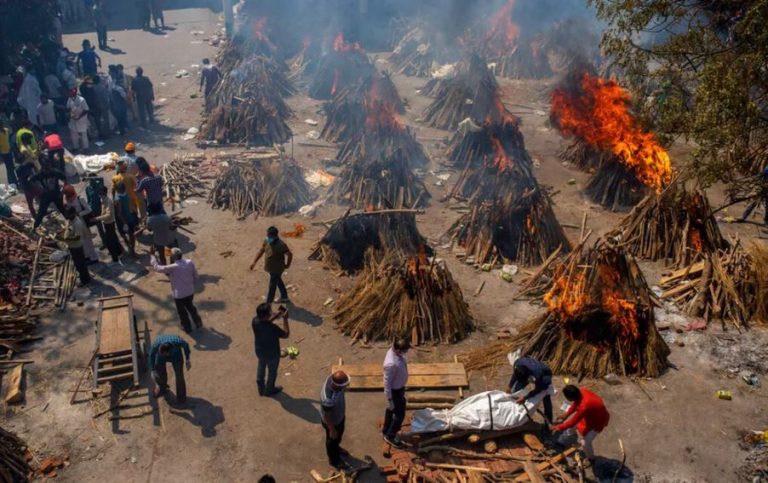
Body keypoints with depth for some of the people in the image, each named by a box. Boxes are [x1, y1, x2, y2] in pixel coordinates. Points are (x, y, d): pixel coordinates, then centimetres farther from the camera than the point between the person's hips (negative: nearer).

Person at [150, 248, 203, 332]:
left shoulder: (173, 267, -29)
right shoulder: (190, 263, -15)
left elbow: (157, 268, -20)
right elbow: (195, 275, -2)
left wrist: (152, 255, -9)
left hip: (179, 294, -4)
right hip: (190, 292, 4)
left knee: (182, 311, 21)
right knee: (190, 307, 30)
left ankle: (187, 328, 40)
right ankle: (198, 323, 41)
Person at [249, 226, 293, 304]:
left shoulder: (281, 245, -31)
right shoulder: (266, 241, -11)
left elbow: (290, 255, -18)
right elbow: (261, 251, 2)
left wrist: (287, 265, -3)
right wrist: (254, 262, -1)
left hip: (277, 270, -7)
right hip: (270, 268, 7)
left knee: (272, 286, 4)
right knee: (278, 282, 26)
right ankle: (284, 297, 49)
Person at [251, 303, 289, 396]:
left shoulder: (255, 321, -23)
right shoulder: (272, 328, -40)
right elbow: (286, 334, -22)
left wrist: (276, 315, -6)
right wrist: (285, 319, -20)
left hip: (259, 351, 5)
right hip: (272, 354, -5)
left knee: (261, 368, 30)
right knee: (272, 371, 23)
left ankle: (261, 388, 51)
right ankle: (269, 390, 47)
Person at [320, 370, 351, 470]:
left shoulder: (333, 378, -27)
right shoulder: (328, 399, -47)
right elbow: (327, 417, -29)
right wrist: (332, 430, -14)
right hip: (332, 421, -7)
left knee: (339, 434, 34)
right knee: (332, 439, 23)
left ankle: (336, 448, 65)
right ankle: (334, 460, 52)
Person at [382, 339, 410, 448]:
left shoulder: (396, 352, -11)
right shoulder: (391, 364, -39)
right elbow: (387, 383, -28)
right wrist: (389, 399, -18)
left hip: (399, 387, 9)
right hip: (395, 391, -9)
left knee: (391, 411, 26)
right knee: (400, 415, 9)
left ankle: (386, 431, 46)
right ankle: (390, 436, 29)